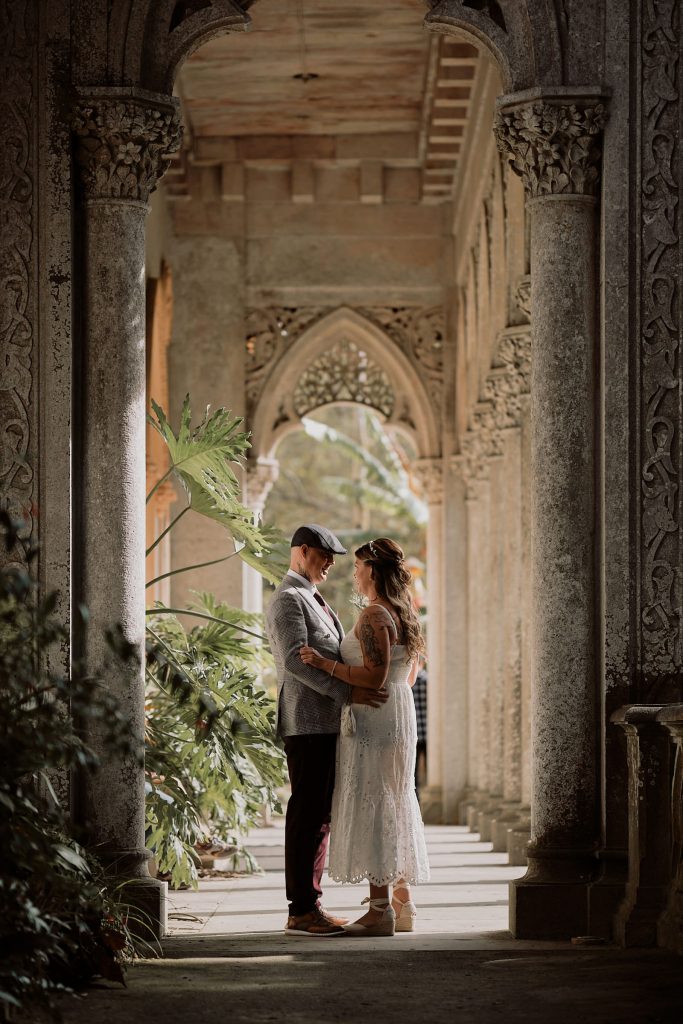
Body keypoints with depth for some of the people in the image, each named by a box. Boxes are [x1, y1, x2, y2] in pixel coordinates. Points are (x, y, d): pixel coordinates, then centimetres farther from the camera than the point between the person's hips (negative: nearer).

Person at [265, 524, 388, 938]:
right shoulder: (289, 600, -9)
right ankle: (301, 911, -9)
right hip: (308, 721, -10)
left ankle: (311, 903, 14)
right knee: (307, 814, -9)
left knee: (320, 814, 10)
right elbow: (296, 659, -20)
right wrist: (346, 692, -26)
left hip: (327, 722, 10)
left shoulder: (313, 600, 24)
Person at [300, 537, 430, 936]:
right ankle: (403, 905, 17)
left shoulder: (374, 616, -16)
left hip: (373, 721, -10)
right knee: (396, 808, 13)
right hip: (401, 716, 10)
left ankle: (380, 910, -9)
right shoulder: (404, 614, 13)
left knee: (371, 809, -8)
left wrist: (325, 663, -19)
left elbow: (375, 677, -23)